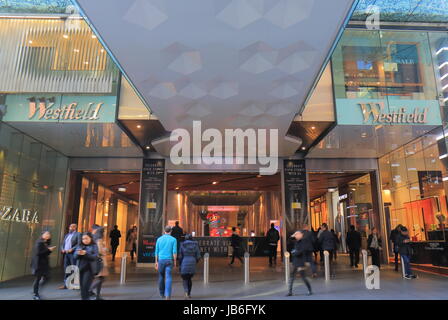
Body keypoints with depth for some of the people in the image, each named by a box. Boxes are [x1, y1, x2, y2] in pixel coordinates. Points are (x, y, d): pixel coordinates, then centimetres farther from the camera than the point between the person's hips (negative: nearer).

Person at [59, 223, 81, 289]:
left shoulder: (78, 234, -2)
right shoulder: (67, 235, 21)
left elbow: (79, 244, -13)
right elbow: (62, 244, 21)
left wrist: (72, 249, -20)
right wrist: (62, 249, 1)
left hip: (73, 254, -7)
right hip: (66, 254, 7)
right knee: (66, 269, 9)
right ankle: (66, 284, 15)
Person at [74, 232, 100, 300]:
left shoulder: (94, 246, -2)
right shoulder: (80, 246, 11)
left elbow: (96, 257, -13)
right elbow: (75, 256, 4)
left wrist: (85, 253, -22)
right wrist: (78, 253, -18)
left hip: (90, 269, -5)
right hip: (81, 268, 5)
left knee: (85, 286, -12)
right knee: (82, 286, 11)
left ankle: (86, 298, -2)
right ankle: (83, 298, 26)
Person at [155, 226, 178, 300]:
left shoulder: (159, 239, 5)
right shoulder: (173, 239, -2)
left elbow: (157, 252, 5)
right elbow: (174, 252, -8)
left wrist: (156, 262, 10)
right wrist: (175, 262, -1)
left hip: (161, 260, 2)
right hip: (169, 260, -2)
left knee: (161, 277, 20)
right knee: (168, 278, -6)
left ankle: (162, 293, 31)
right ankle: (167, 295, -21)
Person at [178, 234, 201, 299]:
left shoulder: (182, 245, 0)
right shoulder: (195, 245, 5)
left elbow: (180, 256, -3)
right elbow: (198, 256, 1)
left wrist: (180, 264, 11)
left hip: (184, 264, -2)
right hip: (192, 264, 2)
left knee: (185, 279, 9)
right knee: (189, 278, 21)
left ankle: (186, 292, -14)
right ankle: (189, 294, 24)